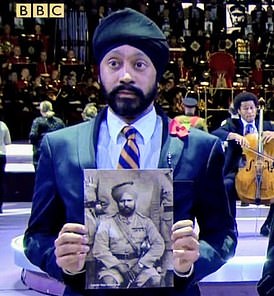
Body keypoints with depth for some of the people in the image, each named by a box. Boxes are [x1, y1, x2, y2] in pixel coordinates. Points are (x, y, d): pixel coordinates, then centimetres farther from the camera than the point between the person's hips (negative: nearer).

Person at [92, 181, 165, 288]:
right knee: (108, 281, -33)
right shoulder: (107, 223, 7)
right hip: (114, 265, -1)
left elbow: (158, 244, 0)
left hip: (141, 264, 1)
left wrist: (140, 264, -12)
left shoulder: (145, 222, 10)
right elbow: (99, 250, -3)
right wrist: (119, 266, -15)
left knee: (154, 279, -28)